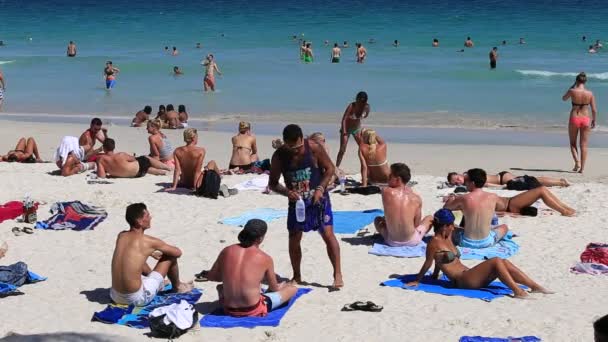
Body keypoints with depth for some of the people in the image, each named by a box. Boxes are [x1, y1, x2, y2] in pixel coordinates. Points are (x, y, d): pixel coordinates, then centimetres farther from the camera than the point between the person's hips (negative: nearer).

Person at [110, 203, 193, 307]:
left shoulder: (121, 236, 4)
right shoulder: (149, 241, -11)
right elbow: (178, 252, 5)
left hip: (115, 296, 7)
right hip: (137, 298, -7)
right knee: (170, 257, 6)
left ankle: (159, 282, 59)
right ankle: (177, 287, 35)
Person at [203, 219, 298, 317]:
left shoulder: (227, 251, -3)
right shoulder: (265, 258, -10)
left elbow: (212, 277, 7)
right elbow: (274, 288, 5)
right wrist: (280, 286, 29)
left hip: (229, 310, 5)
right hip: (253, 311, -5)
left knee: (220, 287, 40)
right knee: (292, 288, 10)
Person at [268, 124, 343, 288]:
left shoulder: (314, 148, -16)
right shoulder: (279, 156, -11)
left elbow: (330, 168, -6)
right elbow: (272, 183, -3)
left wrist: (320, 188, -19)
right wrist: (287, 192, -22)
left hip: (318, 199, -2)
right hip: (296, 201, 2)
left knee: (328, 234, -10)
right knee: (294, 239, 6)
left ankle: (337, 274, -2)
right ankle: (296, 277, 22)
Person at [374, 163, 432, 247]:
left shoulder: (386, 192, -14)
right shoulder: (416, 198, -12)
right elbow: (417, 224, -2)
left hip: (392, 242, 1)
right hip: (412, 241, -1)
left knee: (377, 220, 32)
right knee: (429, 218, 27)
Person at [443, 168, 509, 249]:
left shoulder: (463, 199, -15)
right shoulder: (493, 197, -7)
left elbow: (445, 208, 4)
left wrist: (451, 199, 24)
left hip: (467, 242, -2)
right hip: (486, 242, 2)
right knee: (504, 227, 31)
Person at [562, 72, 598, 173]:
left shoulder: (572, 91, -12)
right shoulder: (590, 93, -7)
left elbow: (564, 98, 10)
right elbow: (594, 110, -3)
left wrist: (573, 86, 12)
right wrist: (594, 120, 13)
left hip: (574, 119, -1)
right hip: (585, 119, 1)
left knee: (573, 143, 17)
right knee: (584, 145, 9)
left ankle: (577, 162, -2)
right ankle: (582, 168, 7)